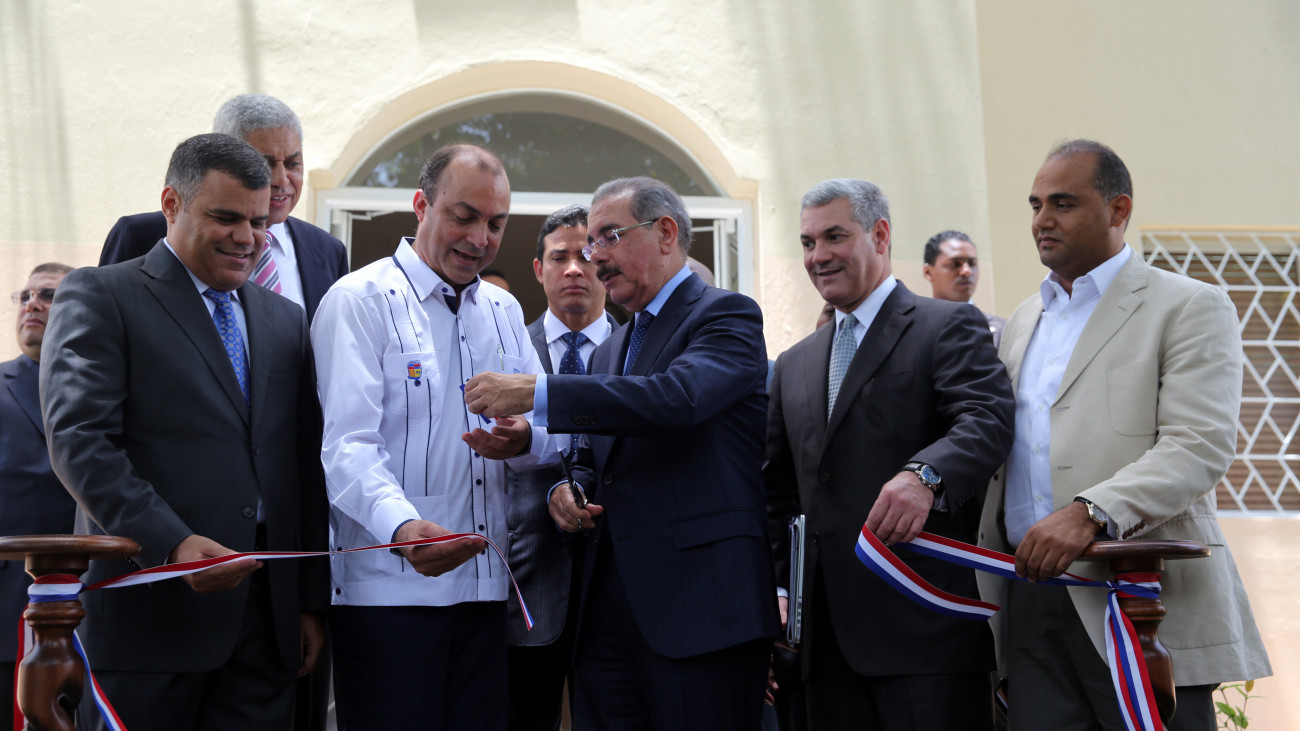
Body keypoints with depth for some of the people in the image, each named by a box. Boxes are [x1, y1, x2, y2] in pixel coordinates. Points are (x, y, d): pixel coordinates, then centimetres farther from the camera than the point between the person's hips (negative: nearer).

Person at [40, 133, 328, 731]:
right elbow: (77, 439, -11)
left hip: (268, 620, 5)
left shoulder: (285, 319, 19)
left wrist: (311, 600, 12)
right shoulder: (99, 297, 1)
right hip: (148, 613, -5)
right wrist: (170, 543, -21)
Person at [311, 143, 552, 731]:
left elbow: (551, 424, 16)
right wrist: (402, 526, -33)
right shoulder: (359, 301, -3)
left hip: (484, 588, 6)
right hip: (387, 588, -6)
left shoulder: (503, 310, 18)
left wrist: (524, 439, -9)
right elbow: (346, 445, -14)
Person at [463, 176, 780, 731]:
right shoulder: (610, 350, 24)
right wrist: (566, 492, 6)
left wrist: (535, 393, -21)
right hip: (606, 613, 7)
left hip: (699, 606, -7)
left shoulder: (727, 315, -2)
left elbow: (677, 398, -21)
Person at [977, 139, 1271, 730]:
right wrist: (991, 602, 13)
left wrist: (1089, 512, -27)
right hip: (1033, 600, 5)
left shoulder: (1191, 308, 0)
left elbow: (1200, 447, -13)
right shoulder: (1023, 321, 21)